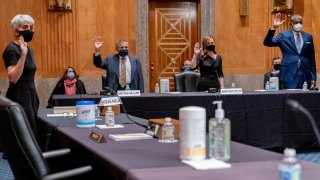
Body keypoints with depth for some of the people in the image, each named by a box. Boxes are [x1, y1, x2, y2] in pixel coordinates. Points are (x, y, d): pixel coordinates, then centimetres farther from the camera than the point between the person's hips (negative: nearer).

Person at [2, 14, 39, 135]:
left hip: (30, 96, 9)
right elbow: (13, 78, -26)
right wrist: (23, 55, -32)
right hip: (18, 98, -9)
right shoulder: (11, 50, -13)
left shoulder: (29, 49, 13)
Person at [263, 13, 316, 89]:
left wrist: (313, 77, 8)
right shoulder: (283, 35, 3)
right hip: (289, 74, -3)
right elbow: (267, 43, -8)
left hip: (305, 74, 3)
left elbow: (311, 58, 12)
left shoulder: (308, 37, 10)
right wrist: (274, 27, -21)